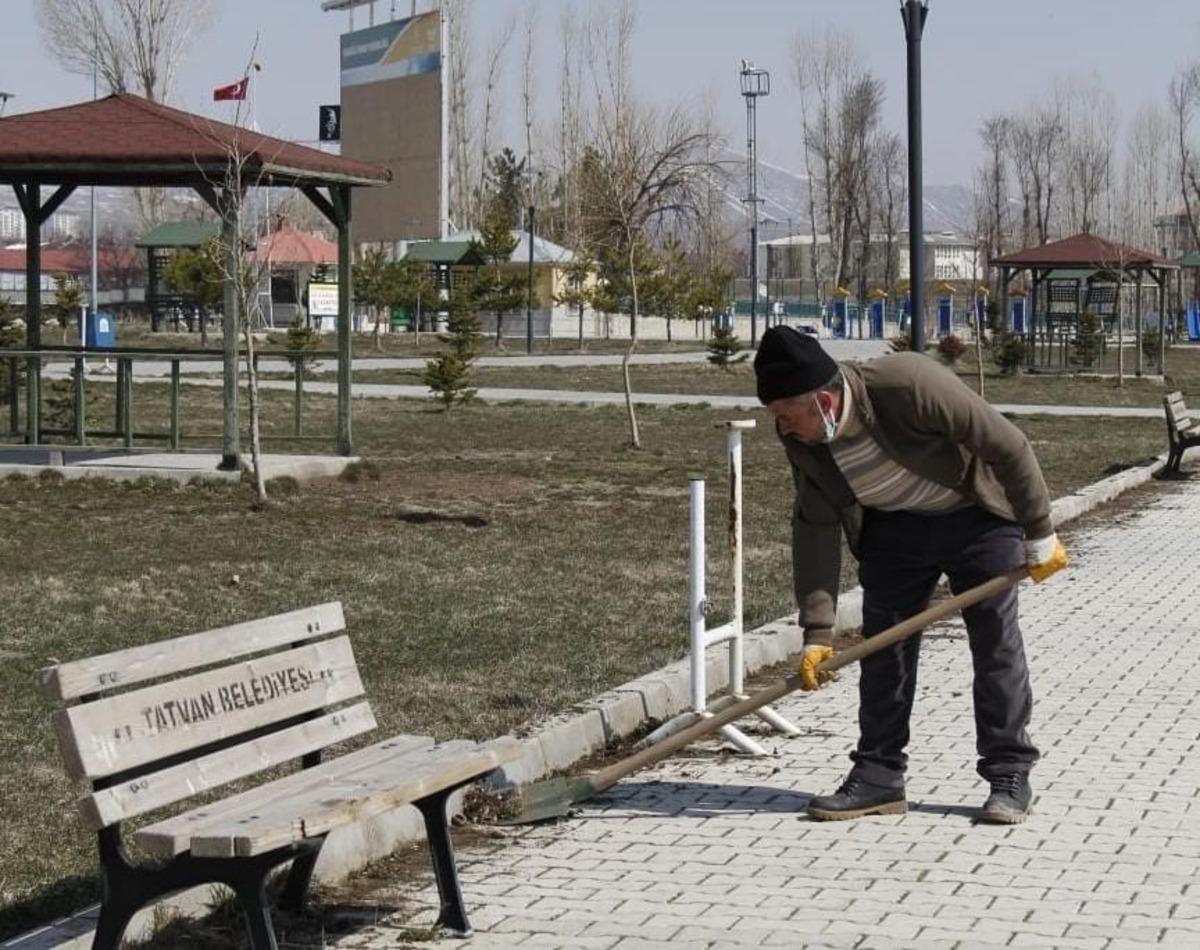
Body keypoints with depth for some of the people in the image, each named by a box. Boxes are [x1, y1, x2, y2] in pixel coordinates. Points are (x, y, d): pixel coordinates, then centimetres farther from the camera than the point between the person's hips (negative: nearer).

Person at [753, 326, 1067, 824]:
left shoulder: (911, 385, -36)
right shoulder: (802, 438, -18)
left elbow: (1009, 446, -26)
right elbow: (815, 527, -10)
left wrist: (1040, 535, -18)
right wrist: (817, 630, -15)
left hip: (978, 518, -5)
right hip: (895, 526, 5)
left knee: (997, 643, -3)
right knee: (883, 646, 0)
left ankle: (1010, 775, 6)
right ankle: (878, 776, 7)